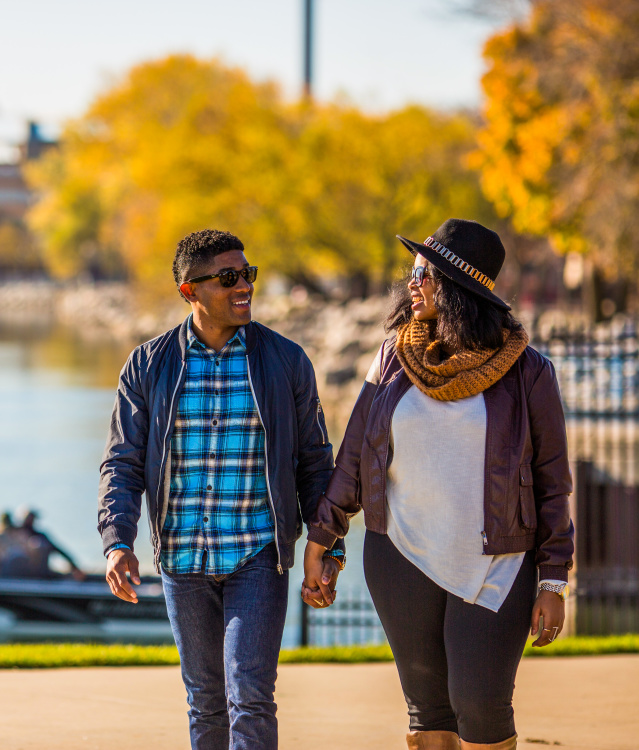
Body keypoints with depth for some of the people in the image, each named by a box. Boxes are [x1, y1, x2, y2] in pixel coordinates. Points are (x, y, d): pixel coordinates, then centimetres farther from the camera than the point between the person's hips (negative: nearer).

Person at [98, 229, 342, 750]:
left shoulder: (286, 361, -3)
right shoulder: (149, 367, -1)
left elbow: (313, 460, 4)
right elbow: (123, 465, -1)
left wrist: (329, 549, -2)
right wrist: (117, 543, -16)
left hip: (258, 556, -2)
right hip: (184, 557, 2)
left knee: (249, 696, -13)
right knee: (206, 698, 12)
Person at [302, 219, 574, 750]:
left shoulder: (526, 372, -5)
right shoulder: (395, 360, 3)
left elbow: (552, 481, -3)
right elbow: (354, 459, 8)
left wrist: (554, 585, -6)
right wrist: (318, 545, 7)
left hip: (494, 566, -3)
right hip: (405, 560, 3)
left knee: (481, 706, -12)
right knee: (429, 705, 5)